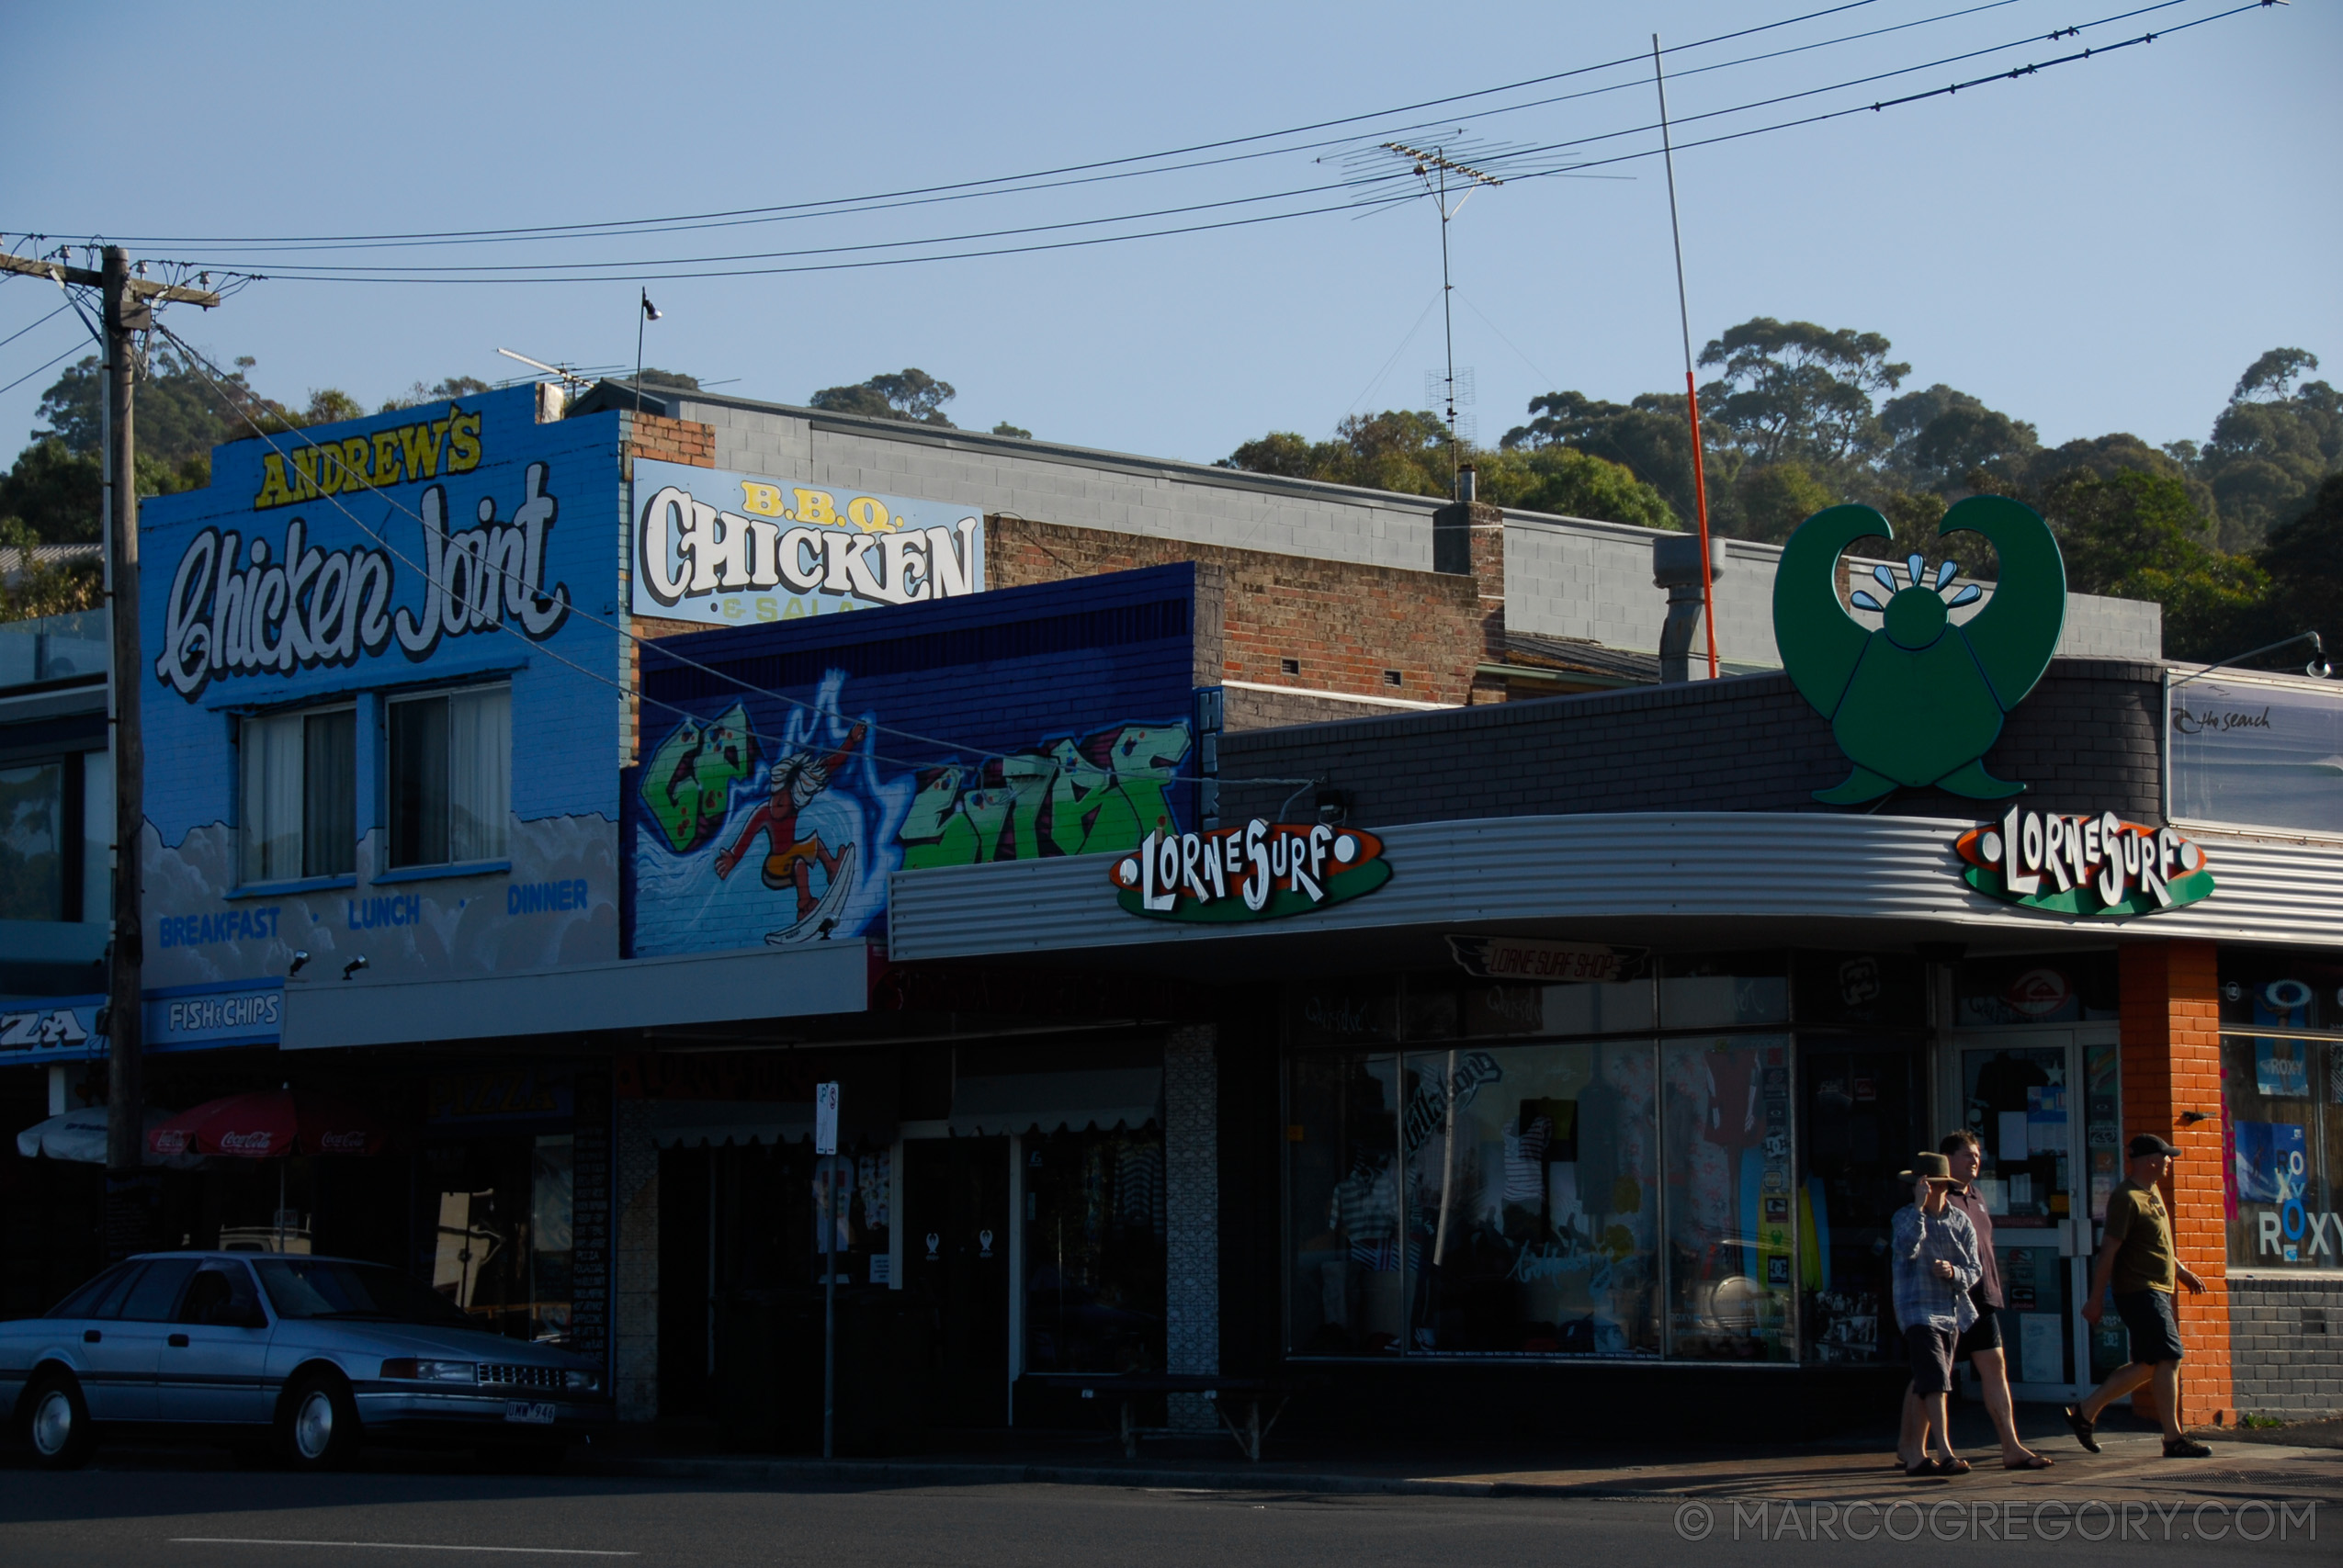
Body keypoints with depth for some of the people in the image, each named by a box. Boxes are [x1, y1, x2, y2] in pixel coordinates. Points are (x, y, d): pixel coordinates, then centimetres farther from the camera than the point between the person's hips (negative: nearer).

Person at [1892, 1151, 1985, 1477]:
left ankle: (1913, 1453, 20)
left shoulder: (1961, 1222, 7)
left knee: (1925, 1386, 12)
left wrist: (1954, 1272, -16)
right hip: (1919, 1311, -5)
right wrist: (1919, 1208, -26)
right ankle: (1945, 1453, -21)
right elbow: (1905, 1250, -24)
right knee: (1935, 1381, -16)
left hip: (1951, 1313, 5)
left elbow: (1975, 1271, 5)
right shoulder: (1906, 1217, -3)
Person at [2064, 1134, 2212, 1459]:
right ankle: (2173, 1438, -10)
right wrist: (2096, 1300, -17)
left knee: (2147, 1365, 10)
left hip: (2155, 1290, 10)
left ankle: (2085, 1412, 16)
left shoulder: (2152, 1193, 15)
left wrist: (2180, 1271, 27)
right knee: (2169, 1358, -12)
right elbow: (2109, 1250, -17)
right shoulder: (2127, 1198, -16)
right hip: (2140, 1290, -10)